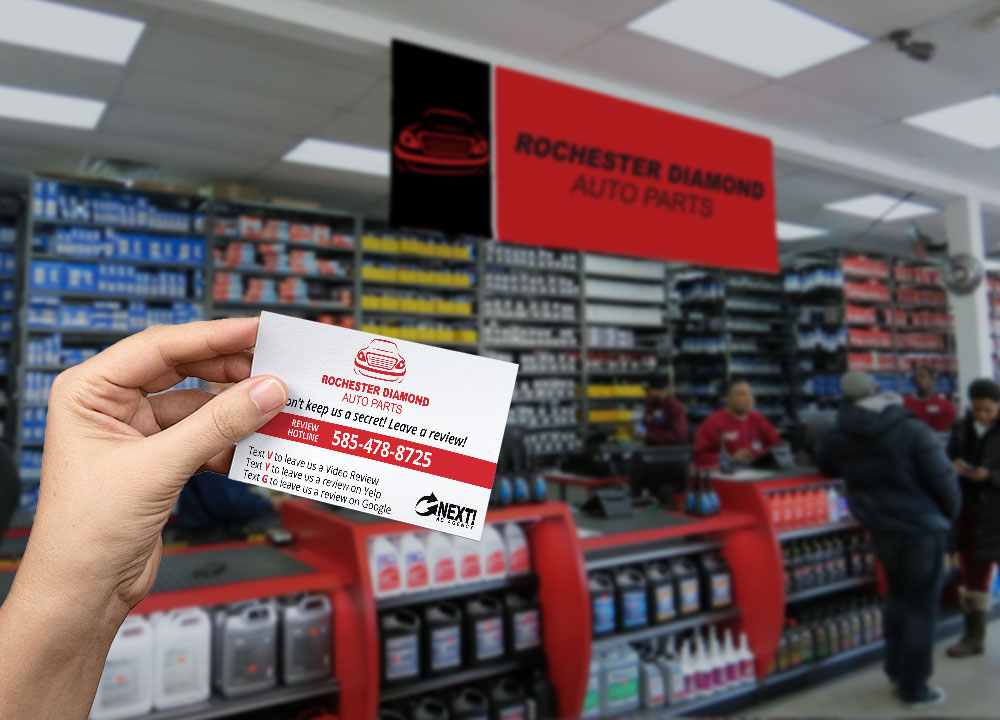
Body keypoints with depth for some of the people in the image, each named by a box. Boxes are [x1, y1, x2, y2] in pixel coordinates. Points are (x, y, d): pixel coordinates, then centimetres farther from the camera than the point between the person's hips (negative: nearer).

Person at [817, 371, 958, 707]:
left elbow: (826, 468, 15)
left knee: (898, 594, 25)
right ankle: (914, 687, 18)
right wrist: (949, 515, 4)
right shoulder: (912, 431, -16)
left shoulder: (837, 438, -3)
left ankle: (896, 668, 32)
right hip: (922, 527, -4)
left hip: (881, 529, 5)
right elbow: (943, 479, -14)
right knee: (922, 606, 8)